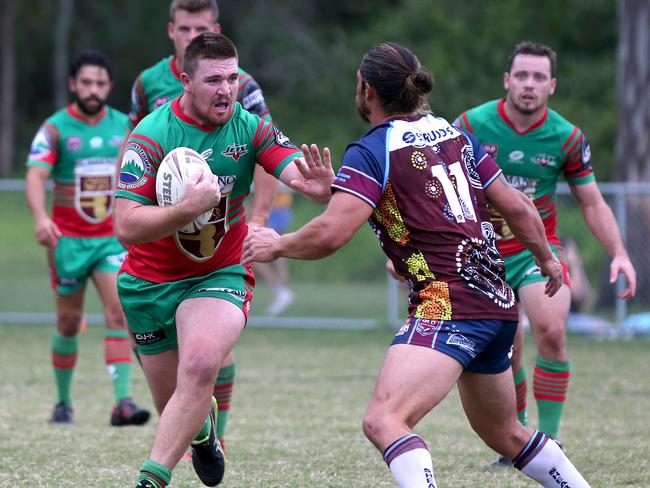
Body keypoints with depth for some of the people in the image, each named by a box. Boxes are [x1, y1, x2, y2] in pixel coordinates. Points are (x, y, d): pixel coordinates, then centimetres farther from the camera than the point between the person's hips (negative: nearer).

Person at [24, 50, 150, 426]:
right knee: (69, 321, 6)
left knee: (119, 311, -15)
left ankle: (123, 402, -21)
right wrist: (40, 218, -37)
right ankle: (64, 402, 23)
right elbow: (36, 176, -20)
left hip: (112, 237, 2)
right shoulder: (56, 128, -6)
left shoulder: (124, 126, 5)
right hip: (68, 238, -2)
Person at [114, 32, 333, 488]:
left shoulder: (250, 128, -9)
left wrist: (321, 185, -47)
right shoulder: (151, 136, -18)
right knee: (177, 407, 8)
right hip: (151, 283, 0)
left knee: (200, 367, -30)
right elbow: (127, 227, -25)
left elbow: (299, 173, -23)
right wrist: (188, 208, -39)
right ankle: (204, 428, 47)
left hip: (221, 275, 0)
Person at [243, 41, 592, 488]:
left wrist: (276, 245, 2)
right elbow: (517, 207, 18)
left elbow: (331, 234, -17)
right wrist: (548, 259, 34)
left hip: (448, 306, -9)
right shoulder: (455, 134, 14)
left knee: (384, 421, -24)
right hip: (498, 306, 9)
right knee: (505, 433, 27)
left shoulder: (370, 152, -7)